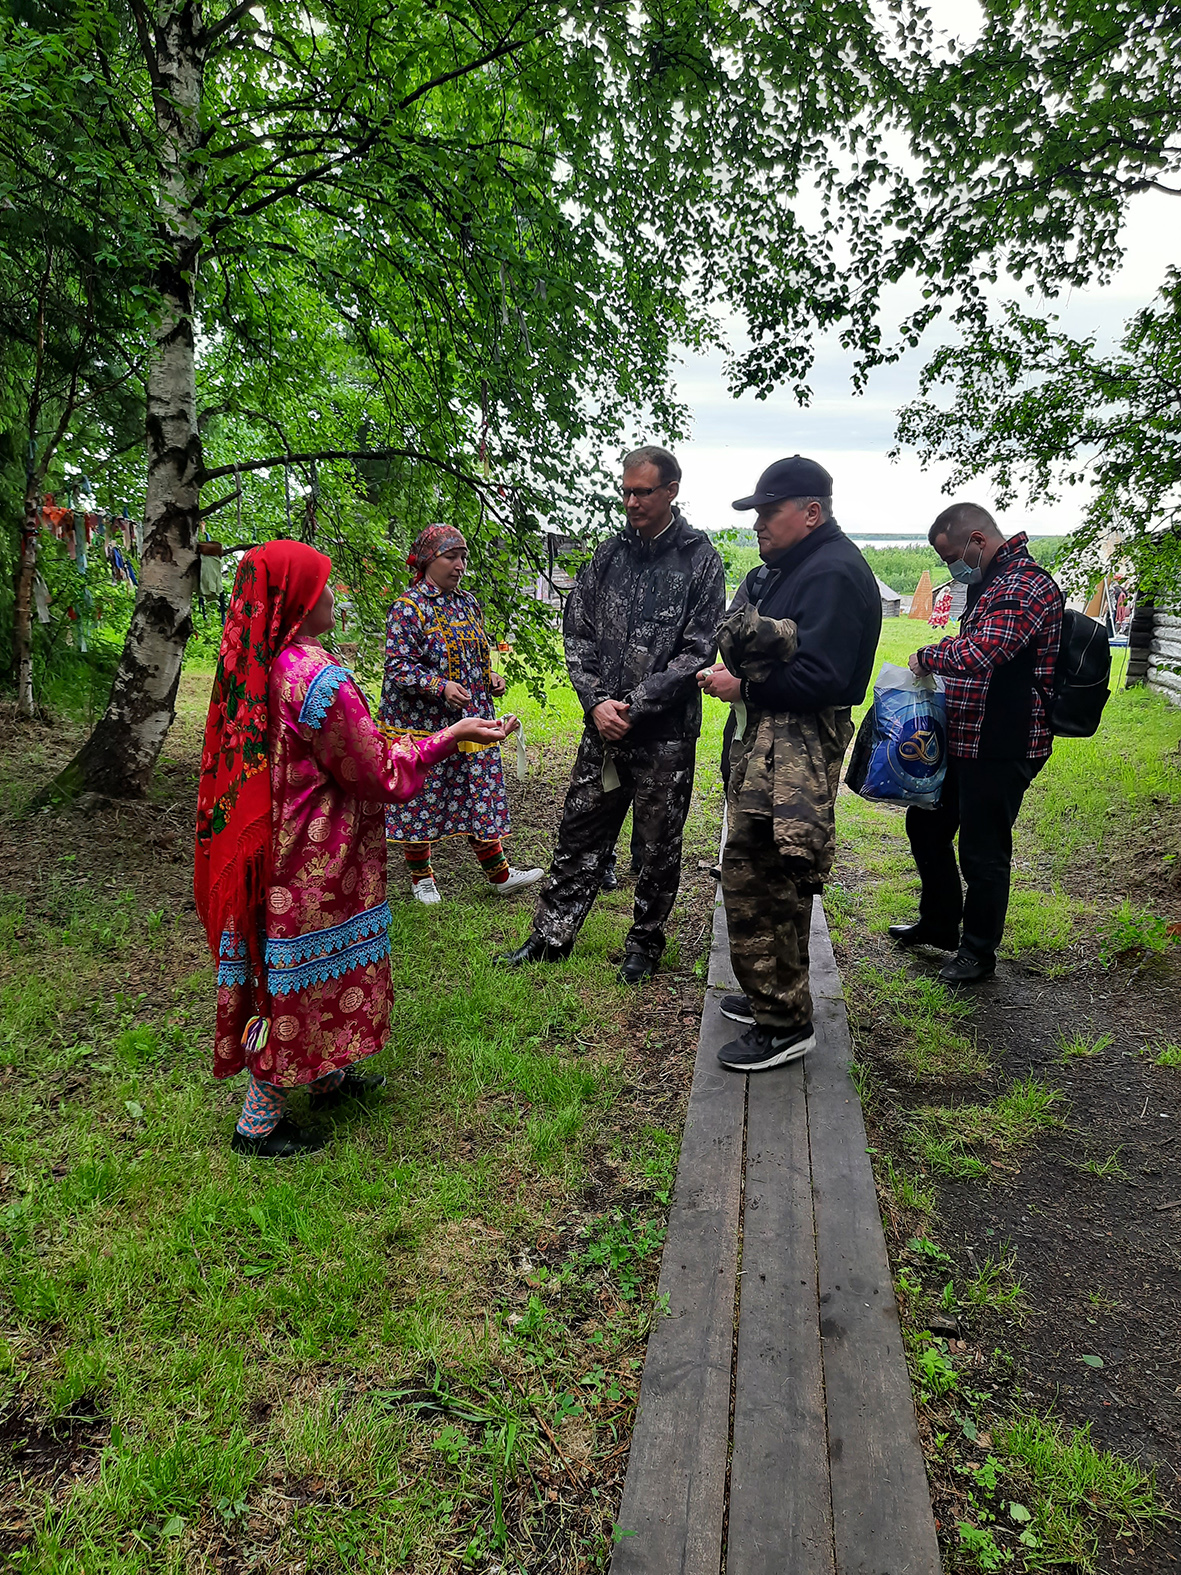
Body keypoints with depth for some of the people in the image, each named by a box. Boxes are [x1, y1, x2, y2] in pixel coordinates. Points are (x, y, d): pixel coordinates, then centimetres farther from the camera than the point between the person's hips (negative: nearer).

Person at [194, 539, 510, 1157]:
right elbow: (378, 773, -16)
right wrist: (450, 737, -9)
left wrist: (374, 738, 23)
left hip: (270, 848, 9)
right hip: (314, 865, -9)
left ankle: (327, 1076, 41)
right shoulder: (319, 677, -24)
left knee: (291, 970, 22)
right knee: (303, 977, 6)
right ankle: (258, 1124, 19)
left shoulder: (251, 669, 3)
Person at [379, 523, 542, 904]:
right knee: (421, 797, 4)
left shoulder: (467, 603, 11)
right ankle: (421, 877, 21)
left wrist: (490, 677, 3)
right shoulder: (408, 607, -11)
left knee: (480, 791, 8)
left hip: (469, 718, 6)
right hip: (421, 722, -6)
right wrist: (441, 686, -28)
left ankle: (499, 872, 16)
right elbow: (397, 665, -16)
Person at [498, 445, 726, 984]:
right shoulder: (608, 555, 7)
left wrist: (634, 706, -14)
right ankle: (550, 936, 25)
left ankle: (644, 944, 27)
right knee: (579, 834, 12)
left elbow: (697, 651, -10)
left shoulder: (700, 560, -4)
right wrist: (596, 700, -7)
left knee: (658, 847, 9)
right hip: (603, 727, 4)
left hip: (666, 735, -3)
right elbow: (577, 633, 7)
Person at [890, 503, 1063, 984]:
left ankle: (978, 951, 19)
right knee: (926, 824, 19)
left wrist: (928, 656, -15)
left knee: (982, 849, 1)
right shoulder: (989, 583, 15)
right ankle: (938, 924, 36)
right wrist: (938, 661, 9)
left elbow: (984, 650, -31)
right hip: (962, 741, 11)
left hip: (1001, 749, -10)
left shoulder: (1027, 585, -18)